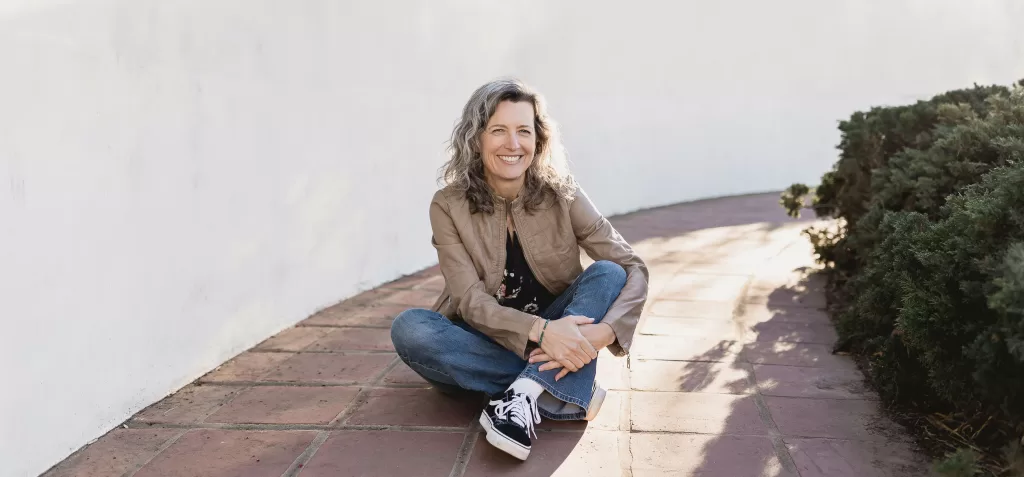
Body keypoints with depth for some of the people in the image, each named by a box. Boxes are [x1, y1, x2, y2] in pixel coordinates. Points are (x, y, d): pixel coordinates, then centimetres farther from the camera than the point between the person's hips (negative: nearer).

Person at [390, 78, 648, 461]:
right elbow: (471, 301, -18)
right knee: (408, 329, -29)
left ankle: (526, 391, -34)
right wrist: (540, 331, -36)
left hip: (556, 337, 1)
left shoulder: (562, 195, -9)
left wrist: (600, 333, -33)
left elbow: (633, 269, -13)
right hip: (484, 340, 0)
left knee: (608, 274, -22)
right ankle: (564, 392, -28)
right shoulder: (449, 206, -11)